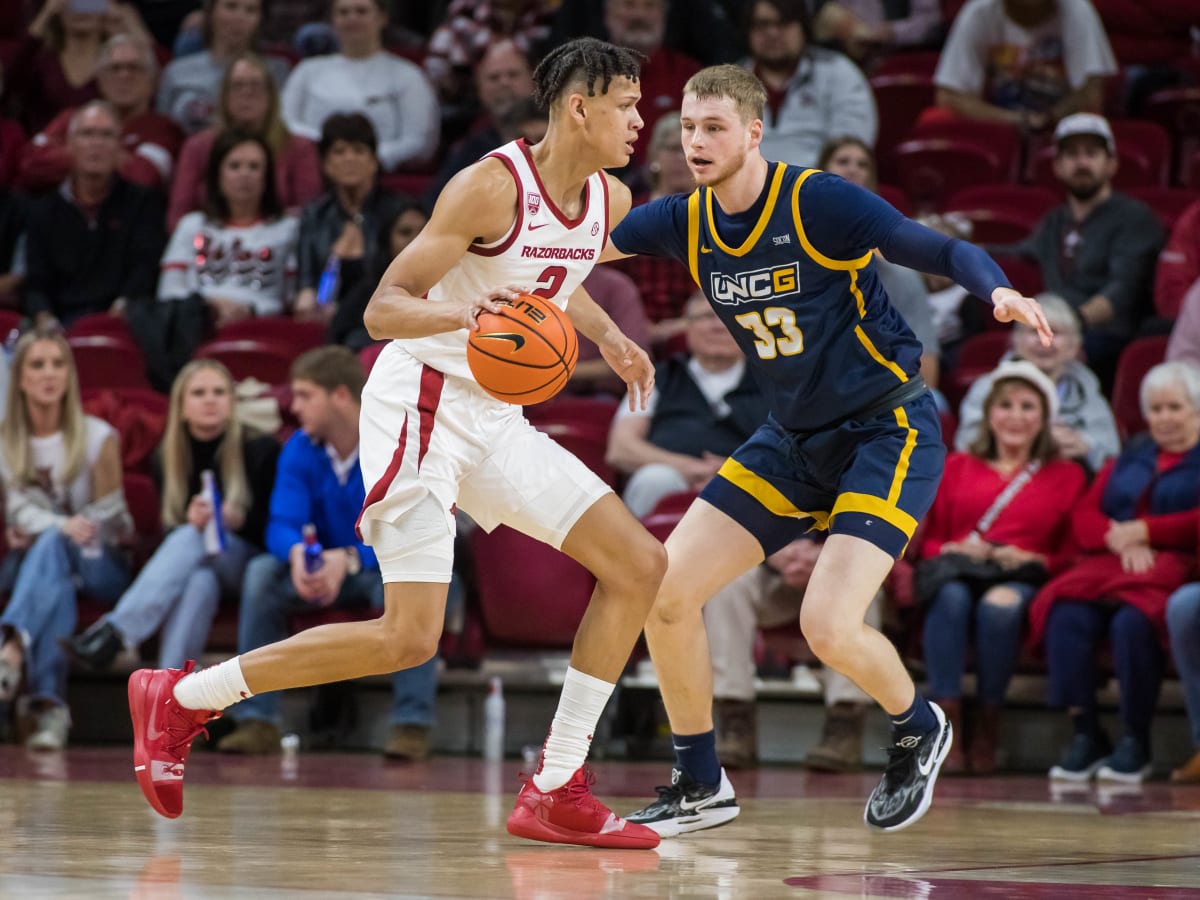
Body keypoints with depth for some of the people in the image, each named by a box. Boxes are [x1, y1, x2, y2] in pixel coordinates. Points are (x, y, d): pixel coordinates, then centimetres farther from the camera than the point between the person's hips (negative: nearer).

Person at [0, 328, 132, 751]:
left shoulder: (98, 438, -1)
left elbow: (108, 522, -1)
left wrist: (43, 532, -12)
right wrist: (60, 526, -29)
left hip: (99, 565, -1)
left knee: (53, 545, -38)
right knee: (54, 579, -39)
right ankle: (49, 706, -60)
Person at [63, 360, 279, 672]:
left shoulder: (261, 450, -4)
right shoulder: (168, 458, 4)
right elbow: (170, 529, 5)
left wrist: (239, 520, -22)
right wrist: (190, 520, -19)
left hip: (250, 562, -2)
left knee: (191, 540, -36)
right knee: (200, 580, -39)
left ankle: (114, 631, -49)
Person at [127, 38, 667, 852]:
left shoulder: (611, 201, 6)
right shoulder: (493, 186, -19)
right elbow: (383, 308, -20)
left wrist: (608, 338, 13)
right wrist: (465, 312, -38)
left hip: (496, 418, 9)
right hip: (422, 401, -8)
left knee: (639, 564, 0)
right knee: (409, 638, -16)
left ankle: (555, 792, 4)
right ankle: (179, 698, -2)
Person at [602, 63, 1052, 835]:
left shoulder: (820, 203, -18)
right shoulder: (687, 222, -2)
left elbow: (945, 253, -16)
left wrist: (1001, 292, -36)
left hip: (889, 431, -7)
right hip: (792, 442, 7)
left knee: (829, 627, -21)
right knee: (665, 592, -4)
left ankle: (920, 729, 13)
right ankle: (700, 787, 13)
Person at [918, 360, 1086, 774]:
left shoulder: (1066, 475, 20)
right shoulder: (957, 467, 25)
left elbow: (1072, 551, 11)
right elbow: (929, 540, 18)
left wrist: (1031, 560, -9)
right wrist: (956, 550, -5)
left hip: (1023, 579, -1)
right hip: (957, 572, 1)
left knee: (1001, 604, -40)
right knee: (952, 597, -38)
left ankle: (988, 726, -28)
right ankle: (948, 726, -40)